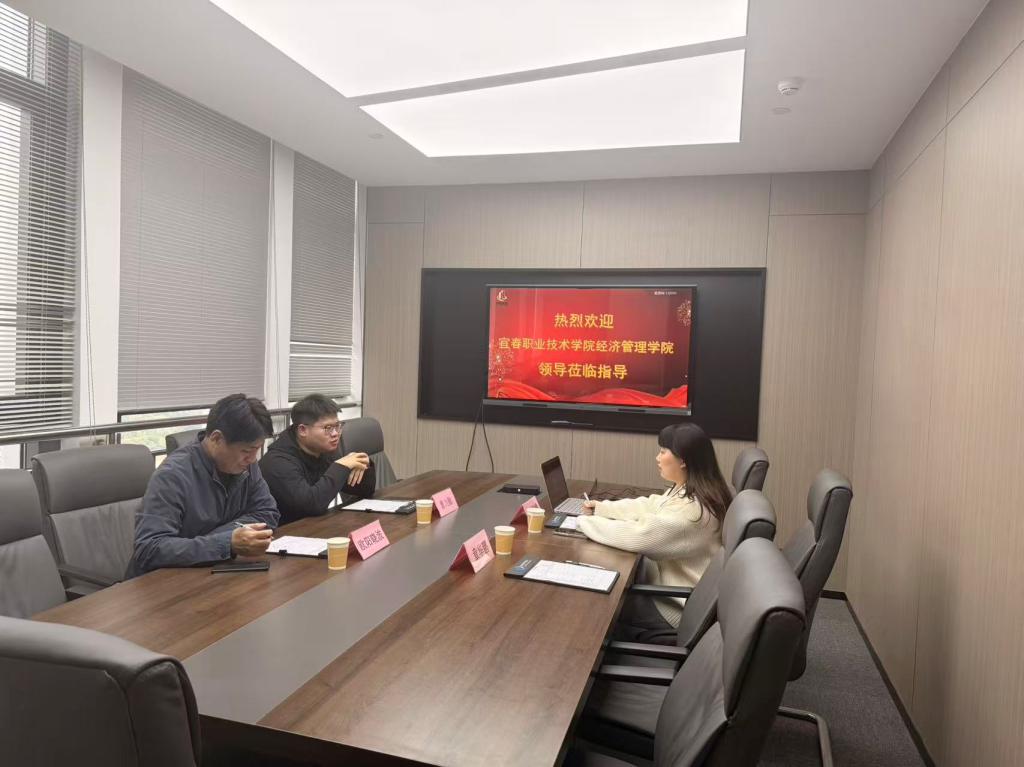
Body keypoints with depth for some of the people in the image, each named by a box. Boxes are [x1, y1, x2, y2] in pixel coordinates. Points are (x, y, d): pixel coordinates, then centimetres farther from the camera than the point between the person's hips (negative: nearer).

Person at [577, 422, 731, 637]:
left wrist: (584, 522, -20)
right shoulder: (686, 491, 0)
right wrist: (601, 508, 9)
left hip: (681, 607, -9)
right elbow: (648, 506, 14)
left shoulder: (693, 509, -31)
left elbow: (638, 535, -33)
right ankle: (622, 634, 32)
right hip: (672, 584, 9)